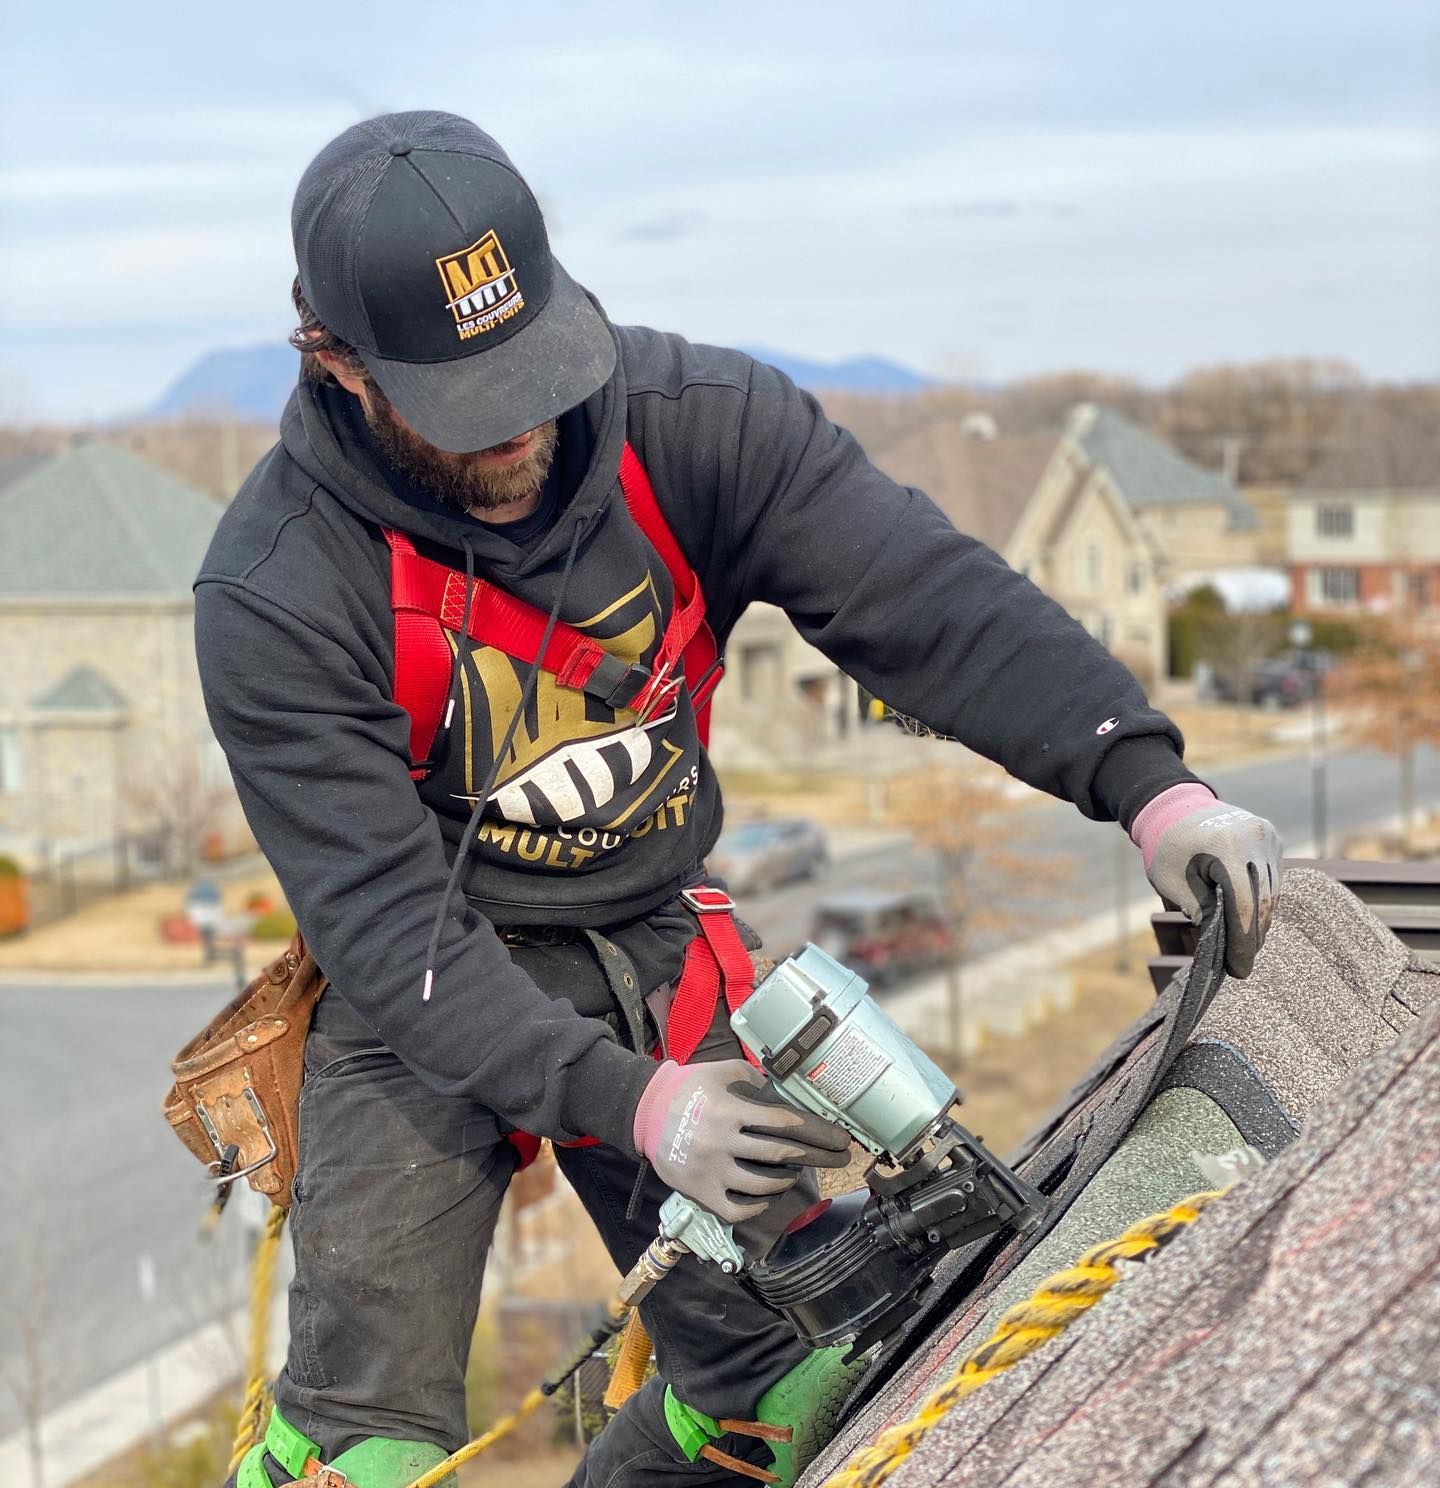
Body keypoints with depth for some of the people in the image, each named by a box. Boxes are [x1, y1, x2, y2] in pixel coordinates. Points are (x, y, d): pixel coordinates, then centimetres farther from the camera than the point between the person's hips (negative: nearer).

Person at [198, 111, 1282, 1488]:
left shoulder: (694, 421, -16)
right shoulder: (273, 597, -24)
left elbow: (925, 597, -23)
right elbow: (387, 921, -26)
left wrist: (1145, 782, -38)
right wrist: (623, 1101, -39)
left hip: (655, 951, 4)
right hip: (424, 980, -3)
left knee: (782, 1367, 2)